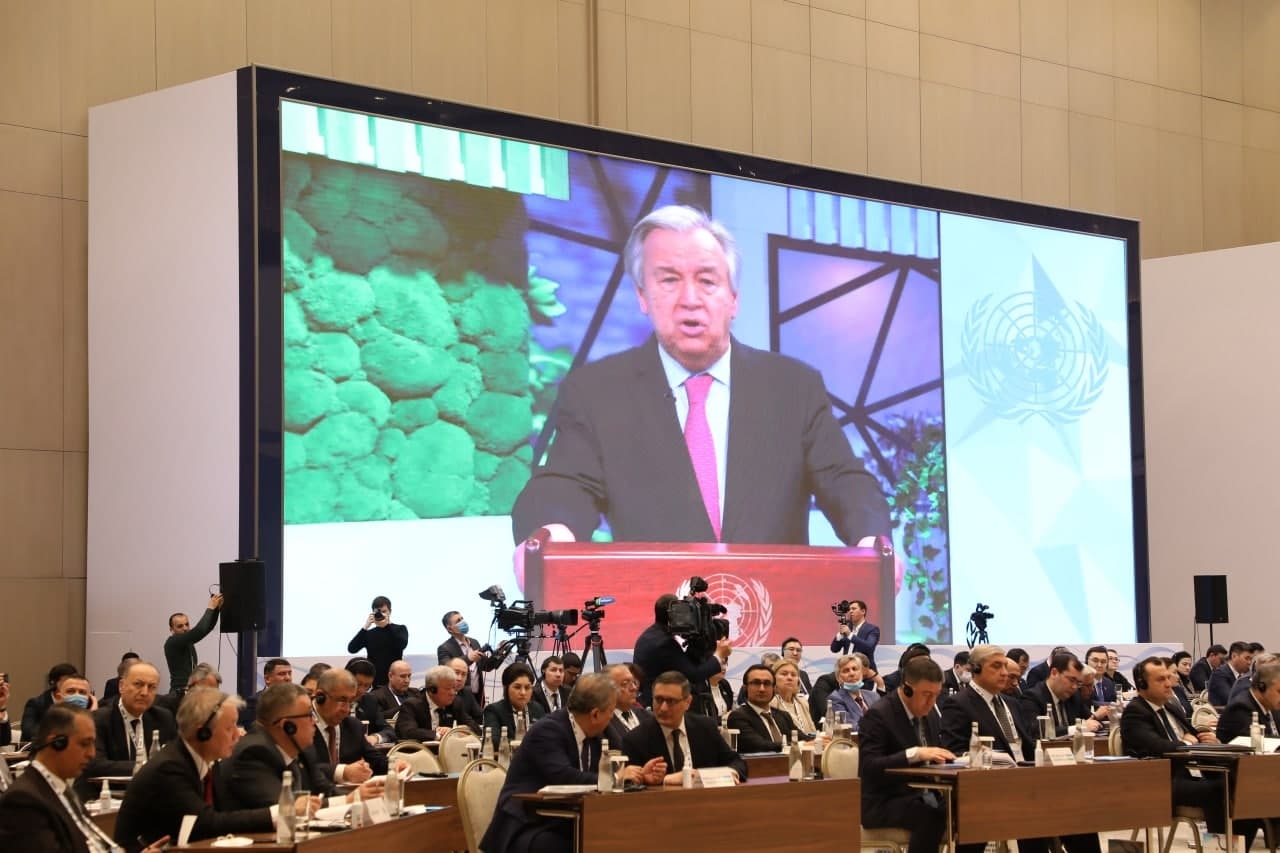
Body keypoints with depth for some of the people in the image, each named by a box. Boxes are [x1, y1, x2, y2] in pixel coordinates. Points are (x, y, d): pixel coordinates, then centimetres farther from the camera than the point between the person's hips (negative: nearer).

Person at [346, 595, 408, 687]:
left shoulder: (399, 629, 6)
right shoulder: (369, 633, 10)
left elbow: (402, 645, -15)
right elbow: (351, 649, -3)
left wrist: (387, 624, -18)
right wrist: (365, 628, -11)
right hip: (373, 682, 2)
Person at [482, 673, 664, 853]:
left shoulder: (591, 735, 8)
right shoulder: (548, 730, -18)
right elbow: (565, 778, -30)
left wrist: (640, 775, -3)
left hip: (563, 825, 8)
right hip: (527, 830, -8)